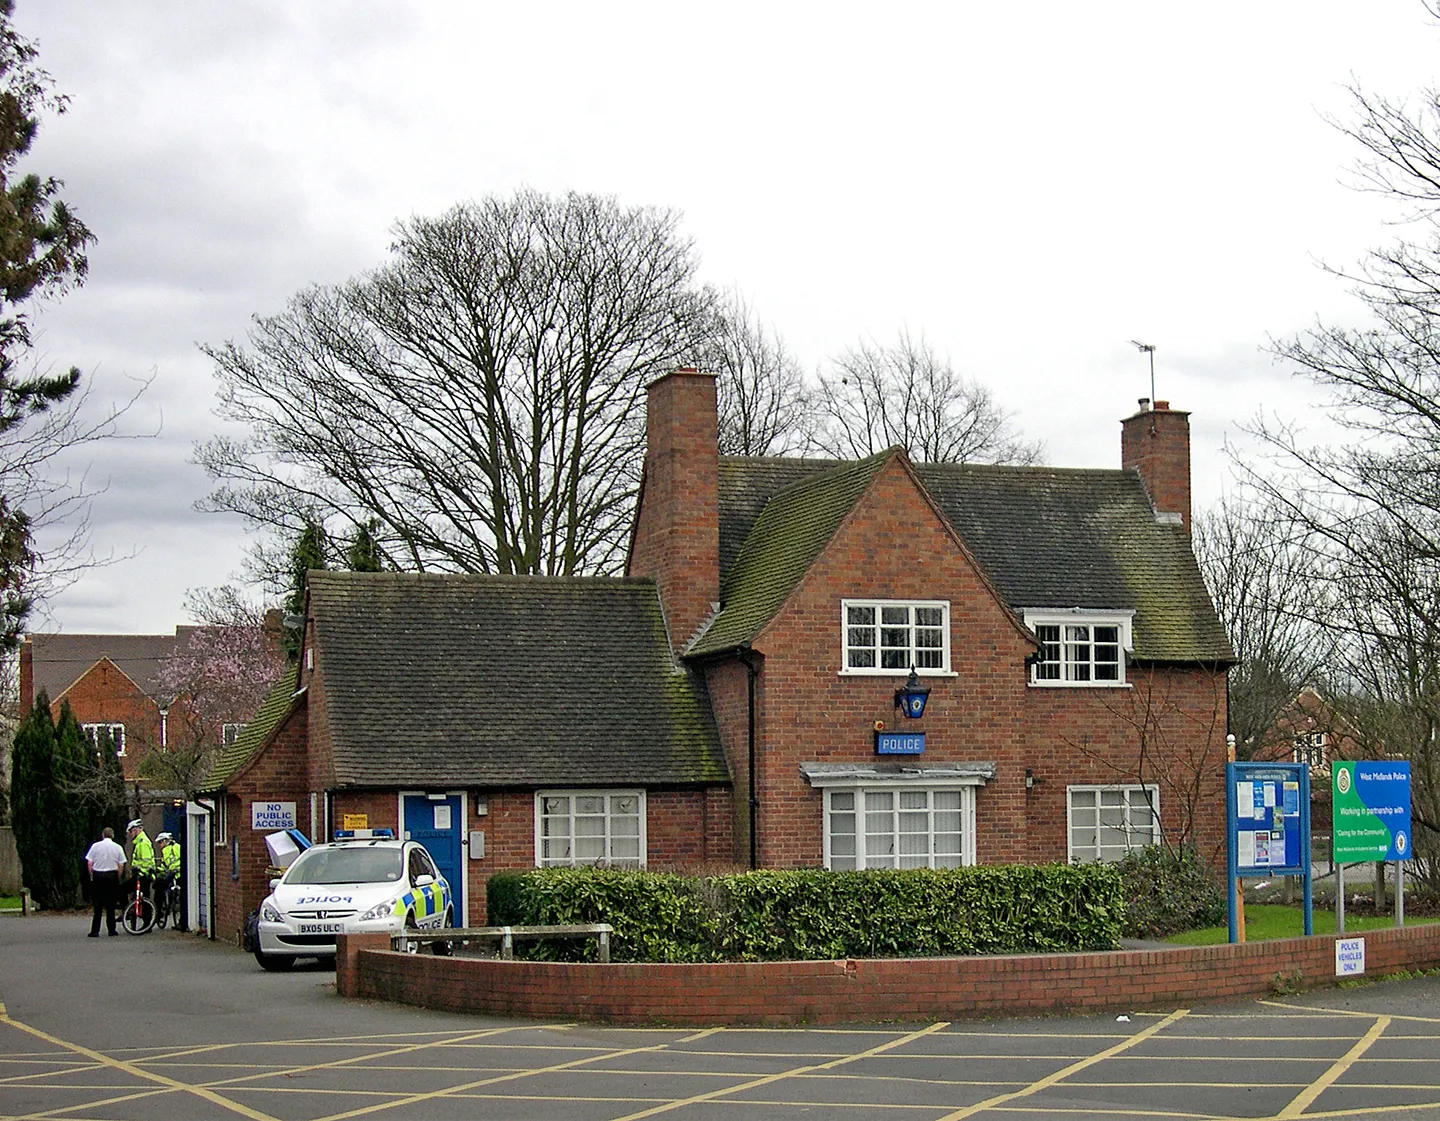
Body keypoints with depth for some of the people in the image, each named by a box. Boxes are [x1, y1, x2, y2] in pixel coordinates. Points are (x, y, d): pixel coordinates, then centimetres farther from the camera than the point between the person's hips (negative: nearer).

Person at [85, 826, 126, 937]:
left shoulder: (95, 846, -1)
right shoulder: (117, 847, 1)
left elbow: (89, 864, -2)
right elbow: (121, 865, -1)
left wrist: (92, 877, 8)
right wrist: (118, 878, 10)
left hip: (97, 876, 0)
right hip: (112, 877, 0)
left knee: (97, 905, 3)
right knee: (110, 905, 5)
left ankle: (95, 931, -1)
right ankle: (111, 930, 6)